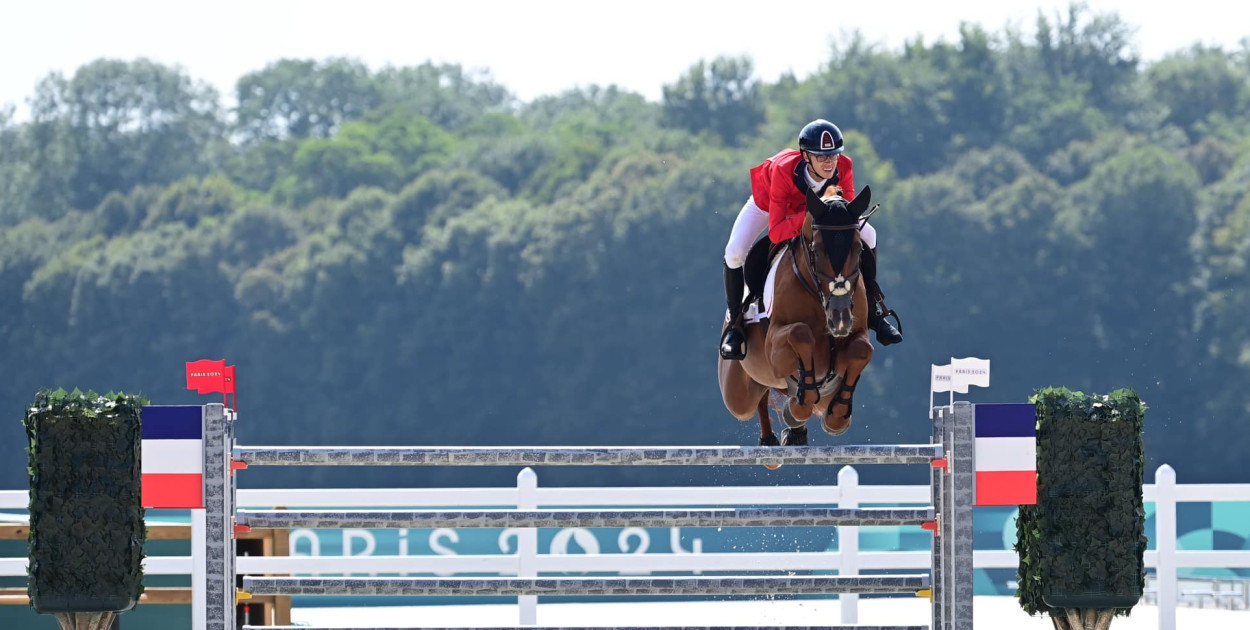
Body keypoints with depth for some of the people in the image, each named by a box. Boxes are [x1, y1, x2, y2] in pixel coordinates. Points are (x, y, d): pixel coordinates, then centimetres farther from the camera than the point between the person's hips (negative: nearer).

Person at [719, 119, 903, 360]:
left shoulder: (843, 167, -32)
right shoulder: (783, 170, -43)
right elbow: (776, 233, -44)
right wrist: (808, 214, -56)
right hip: (767, 204, -4)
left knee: (867, 235, -8)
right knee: (734, 253, -25)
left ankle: (874, 313, 9)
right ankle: (734, 325, -3)